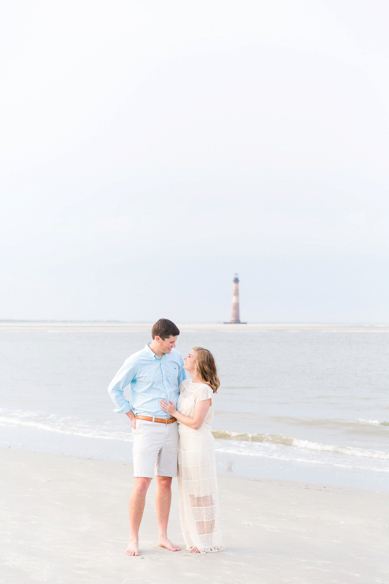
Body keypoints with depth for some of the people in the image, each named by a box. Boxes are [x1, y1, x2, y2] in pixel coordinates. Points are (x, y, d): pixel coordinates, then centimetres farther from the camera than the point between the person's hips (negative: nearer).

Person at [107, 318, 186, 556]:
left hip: (170, 428, 5)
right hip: (147, 428, -5)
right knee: (142, 484, -10)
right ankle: (134, 539, -1)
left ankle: (163, 536, 17)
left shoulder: (176, 357, 4)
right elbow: (114, 389, -2)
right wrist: (132, 418, -4)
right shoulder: (136, 361, -11)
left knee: (165, 482, 9)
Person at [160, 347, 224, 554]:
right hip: (185, 444, 8)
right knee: (189, 493, 13)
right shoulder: (186, 385, 7)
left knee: (201, 493, 0)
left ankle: (208, 541, 10)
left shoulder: (204, 390, -17)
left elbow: (196, 423, -19)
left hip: (198, 446, -8)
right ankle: (197, 539, 23)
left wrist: (174, 412, -11)